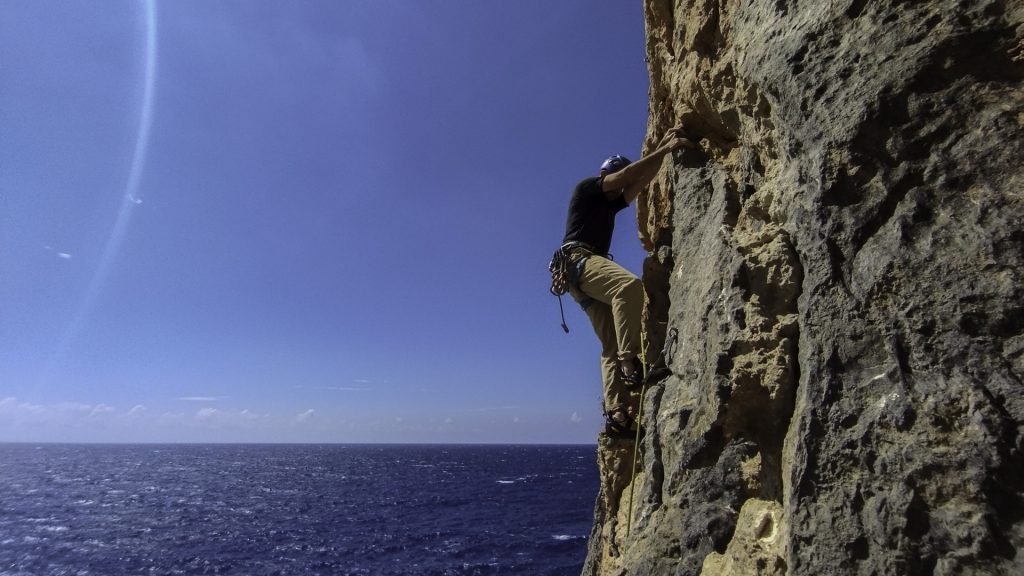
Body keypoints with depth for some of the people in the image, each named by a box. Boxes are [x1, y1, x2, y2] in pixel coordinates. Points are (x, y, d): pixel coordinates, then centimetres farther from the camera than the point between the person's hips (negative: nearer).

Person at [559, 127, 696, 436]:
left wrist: (662, 147, 14)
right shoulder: (586, 188, 11)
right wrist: (663, 150, -4)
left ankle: (616, 414, -11)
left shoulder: (611, 204, 31)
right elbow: (626, 174, -2)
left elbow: (642, 180, 23)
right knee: (629, 284, -37)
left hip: (593, 265, 9)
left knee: (612, 344, -4)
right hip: (577, 259, -9)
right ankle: (630, 361, -40)